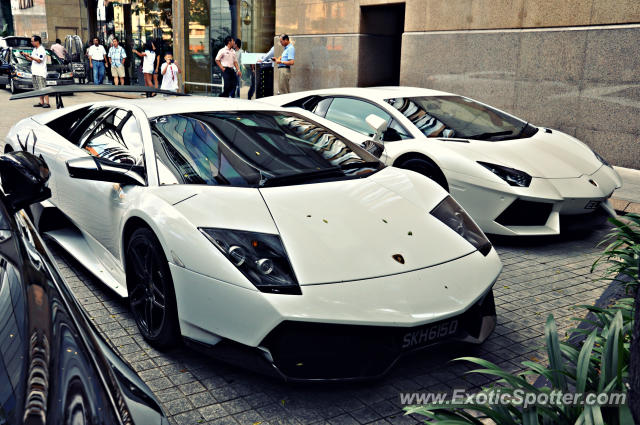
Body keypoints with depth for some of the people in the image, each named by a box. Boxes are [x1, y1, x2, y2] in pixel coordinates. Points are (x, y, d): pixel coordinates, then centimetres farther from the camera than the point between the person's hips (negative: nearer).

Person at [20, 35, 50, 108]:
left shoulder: (41, 50, -9)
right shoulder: (34, 49, 18)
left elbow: (39, 60, -16)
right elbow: (31, 59, 23)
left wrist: (30, 56, -17)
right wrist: (25, 55, 9)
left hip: (40, 73, -9)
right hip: (34, 72, 9)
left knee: (43, 88, -12)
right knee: (38, 89, 7)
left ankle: (47, 103, -12)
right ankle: (41, 102, 10)